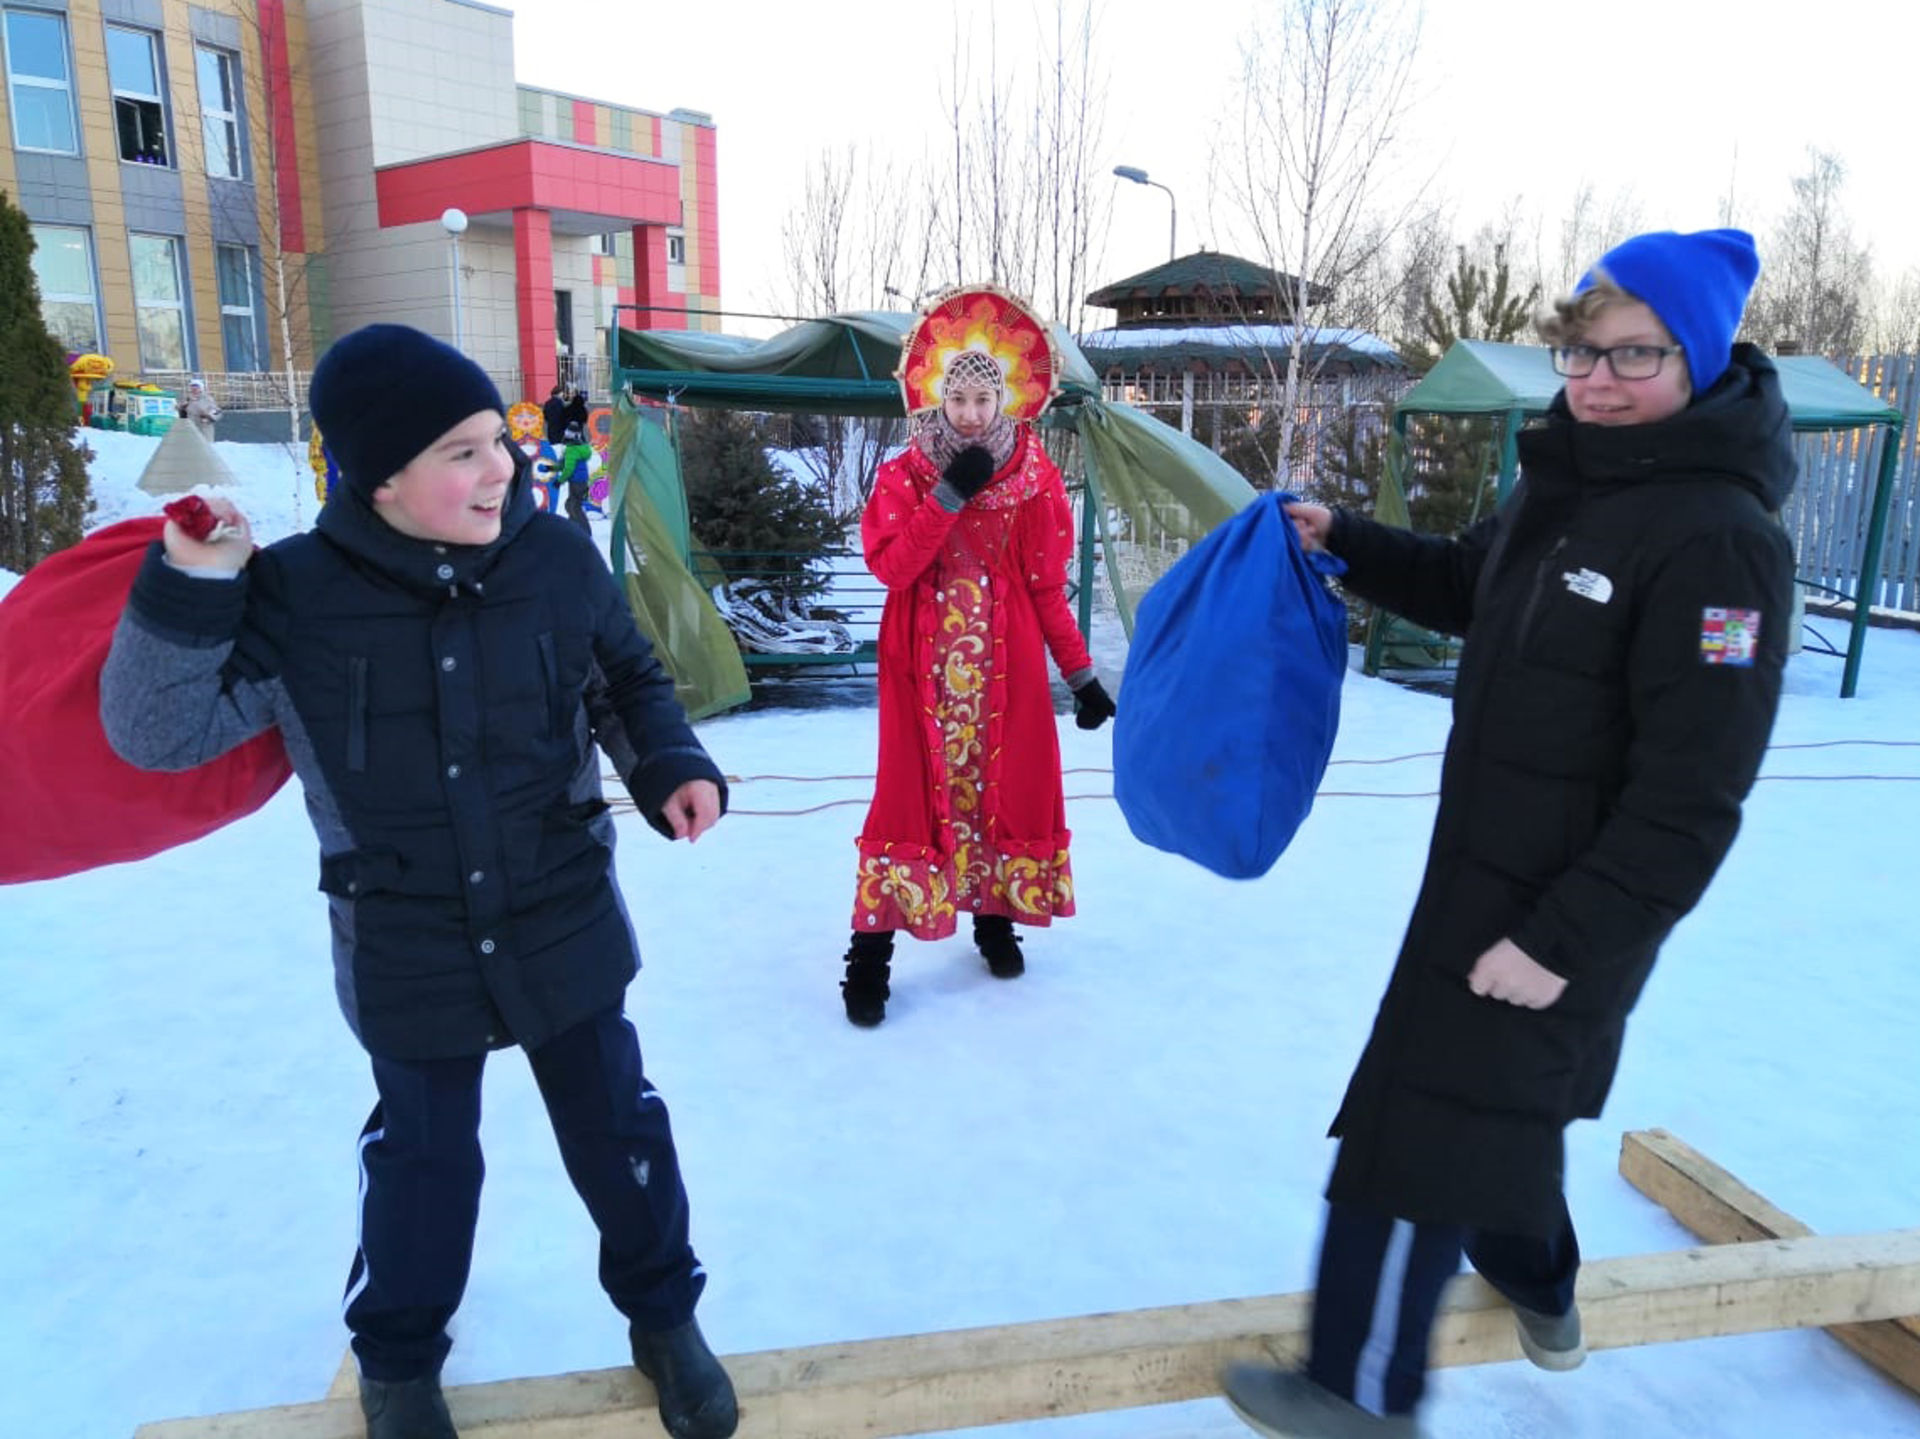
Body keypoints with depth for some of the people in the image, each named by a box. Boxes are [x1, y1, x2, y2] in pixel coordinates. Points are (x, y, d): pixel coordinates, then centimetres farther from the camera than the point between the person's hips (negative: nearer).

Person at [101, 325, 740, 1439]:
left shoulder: (558, 559, -12)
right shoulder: (295, 596, -15)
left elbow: (630, 680, 5)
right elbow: (156, 733, -11)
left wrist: (672, 765, -12)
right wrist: (190, 590, -23)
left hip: (568, 928, 1)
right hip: (407, 952, 0)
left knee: (617, 1131, 15)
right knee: (423, 1158, 18)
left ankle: (664, 1314, 42)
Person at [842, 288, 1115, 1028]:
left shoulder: (1034, 477, 2)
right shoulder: (904, 474, 0)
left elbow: (1047, 585, 3)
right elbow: (889, 565, -14)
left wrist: (1081, 673, 1)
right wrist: (949, 495, -19)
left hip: (1005, 660, 2)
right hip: (926, 662, -1)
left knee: (1007, 783, 7)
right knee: (914, 789, -2)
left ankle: (996, 919, 27)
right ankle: (871, 950, 5)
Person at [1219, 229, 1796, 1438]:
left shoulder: (1719, 542, -24)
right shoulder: (1563, 484, 3)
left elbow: (1690, 798, -25)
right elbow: (1468, 587, 23)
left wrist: (1567, 940, -23)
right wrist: (1343, 540, 11)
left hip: (1568, 906, -9)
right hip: (1491, 869, 9)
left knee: (1420, 1129, 0)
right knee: (1496, 1097, 26)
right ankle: (1536, 1286, 52)